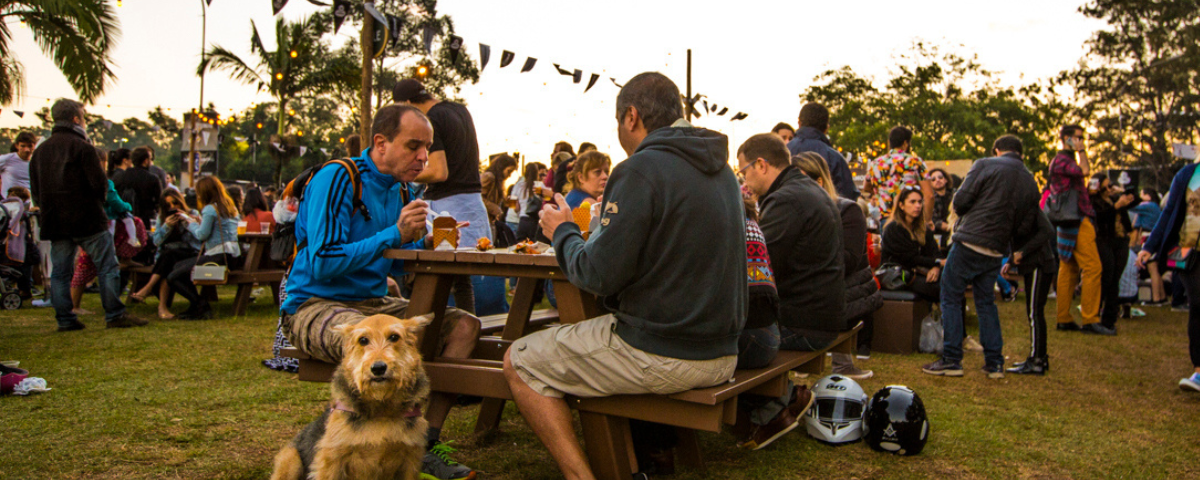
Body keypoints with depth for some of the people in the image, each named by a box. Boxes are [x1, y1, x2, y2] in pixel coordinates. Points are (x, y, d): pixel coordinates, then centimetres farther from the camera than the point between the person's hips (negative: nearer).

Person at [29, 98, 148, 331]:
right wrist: (98, 202, 6)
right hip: (87, 219, -6)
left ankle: (65, 319, 11)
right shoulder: (82, 146, -8)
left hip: (54, 222, 7)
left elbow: (36, 191, 15)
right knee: (107, 266, -2)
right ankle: (115, 315, -4)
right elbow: (99, 183, -13)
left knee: (60, 272, 10)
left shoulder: (39, 151, 13)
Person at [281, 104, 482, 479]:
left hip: (372, 303, 8)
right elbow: (323, 263, -22)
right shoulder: (336, 179, -14)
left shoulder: (402, 189, 9)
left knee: (464, 325, -8)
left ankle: (425, 441, -14)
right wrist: (394, 235, -25)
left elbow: (395, 266, 12)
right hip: (313, 305, -8)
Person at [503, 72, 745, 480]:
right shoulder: (721, 169, 10)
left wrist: (563, 231, 2)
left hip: (661, 356, -9)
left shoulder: (642, 169, -16)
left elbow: (598, 276, -16)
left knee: (519, 362, 4)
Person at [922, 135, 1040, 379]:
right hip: (996, 251, 5)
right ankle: (994, 363, 18)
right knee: (986, 302, 17)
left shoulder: (985, 165, -3)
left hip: (969, 242, -5)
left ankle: (951, 360, 3)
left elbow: (960, 201, -7)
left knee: (951, 299, 4)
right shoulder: (1030, 183, 12)